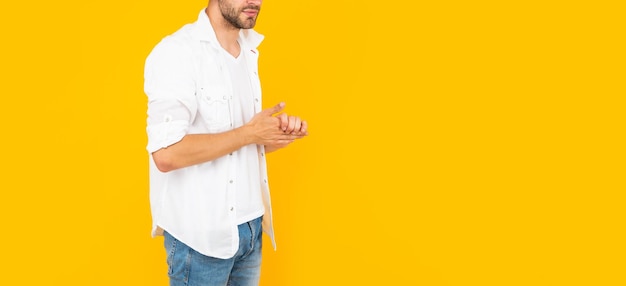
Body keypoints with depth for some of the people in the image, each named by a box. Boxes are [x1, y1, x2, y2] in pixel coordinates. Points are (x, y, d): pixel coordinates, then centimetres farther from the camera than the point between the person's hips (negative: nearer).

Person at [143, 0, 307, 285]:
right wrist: (249, 133, -17)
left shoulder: (248, 52, 10)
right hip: (201, 232, -7)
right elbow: (167, 154, -24)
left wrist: (277, 135, -5)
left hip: (250, 225, 7)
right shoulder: (176, 52, -15)